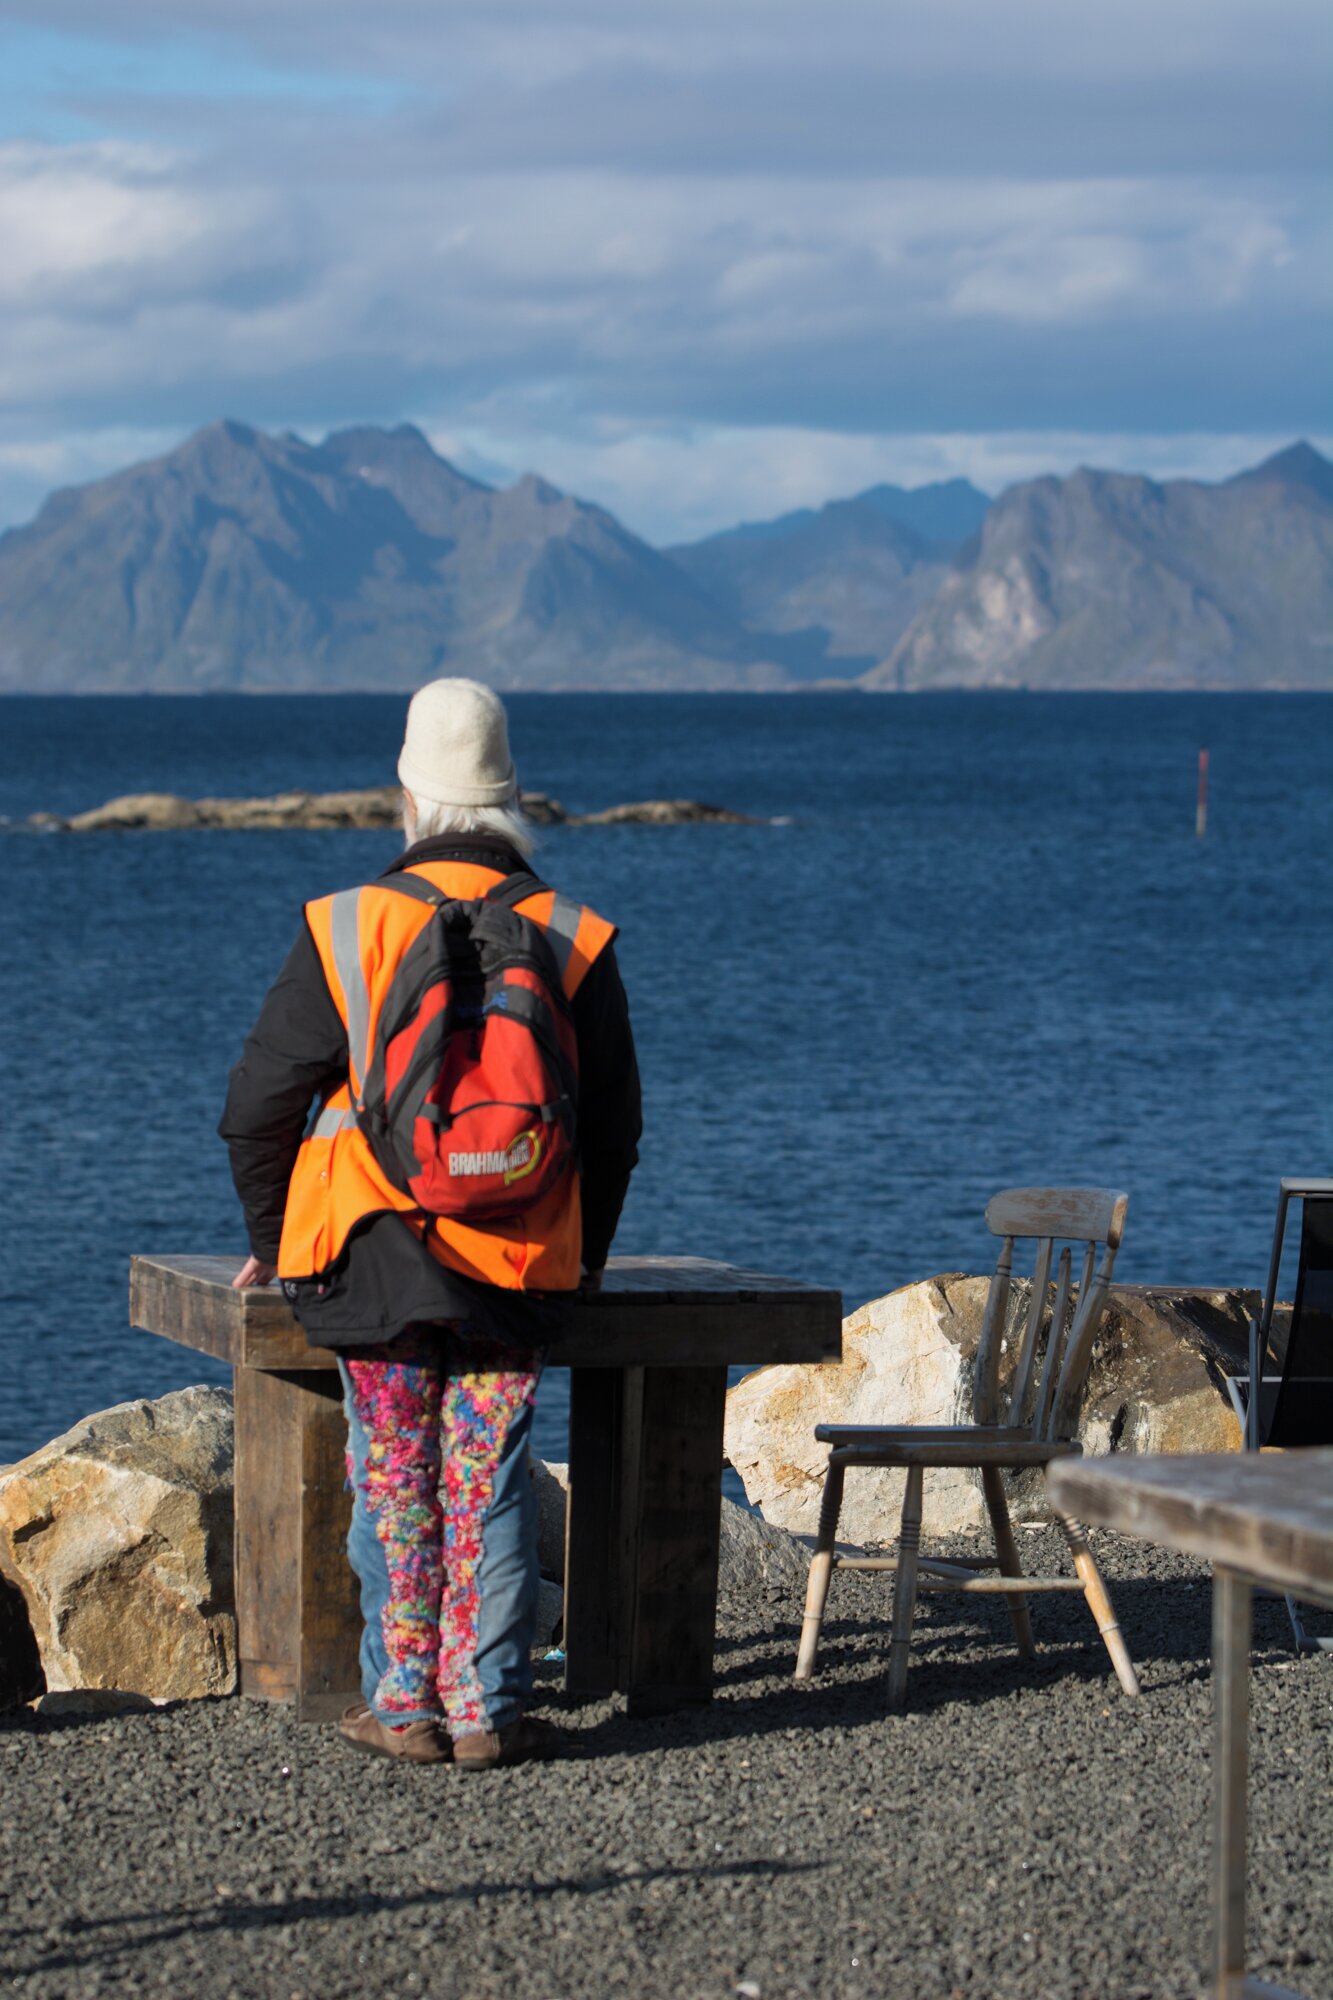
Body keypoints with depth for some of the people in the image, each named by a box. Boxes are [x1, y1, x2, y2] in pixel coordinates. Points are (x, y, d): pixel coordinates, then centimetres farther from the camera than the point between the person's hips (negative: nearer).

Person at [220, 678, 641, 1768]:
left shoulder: (346, 930, -5)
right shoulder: (574, 941, 1)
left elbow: (259, 1106, 1)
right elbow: (614, 1124, 10)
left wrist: (273, 1237, 17)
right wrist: (583, 1260, 24)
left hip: (372, 1262, -1)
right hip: (518, 1269, 1)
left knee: (394, 1484, 8)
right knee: (487, 1483, 6)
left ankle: (405, 1705, 10)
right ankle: (487, 1710, 5)